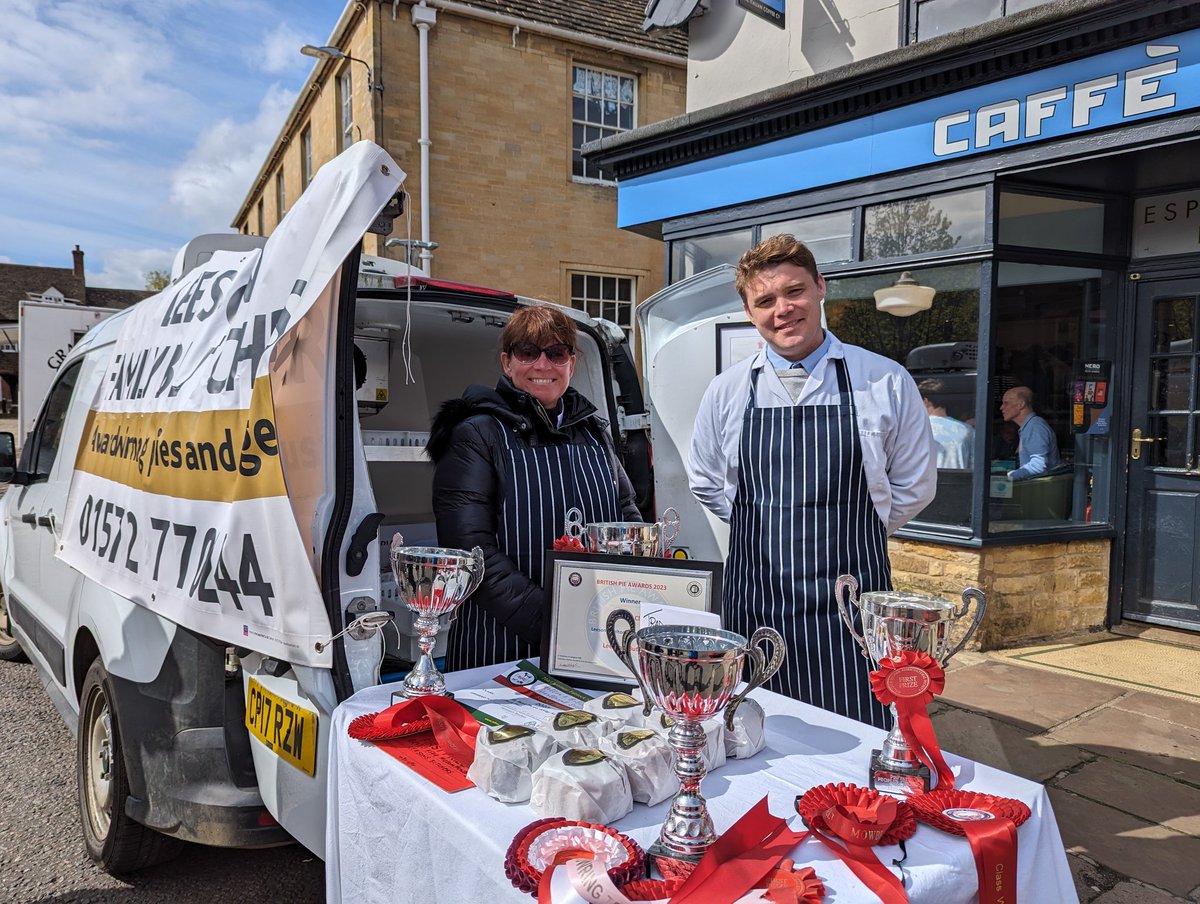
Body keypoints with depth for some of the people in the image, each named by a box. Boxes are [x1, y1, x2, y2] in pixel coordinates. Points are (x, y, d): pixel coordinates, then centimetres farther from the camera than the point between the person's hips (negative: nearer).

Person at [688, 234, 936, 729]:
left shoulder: (886, 382, -2)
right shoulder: (727, 391, 4)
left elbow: (914, 485, 7)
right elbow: (705, 481, 18)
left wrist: (845, 533, 6)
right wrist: (765, 528, 10)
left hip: (849, 601, -2)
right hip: (754, 603, 2)